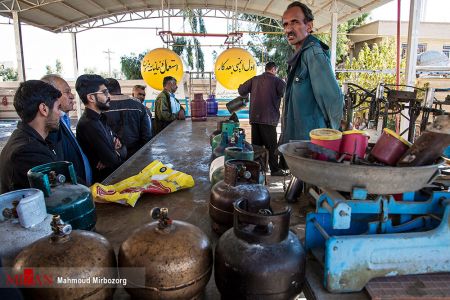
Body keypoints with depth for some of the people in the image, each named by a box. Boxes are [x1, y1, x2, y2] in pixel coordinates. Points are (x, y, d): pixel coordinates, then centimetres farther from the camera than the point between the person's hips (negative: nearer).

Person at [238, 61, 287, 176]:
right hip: (268, 118, -5)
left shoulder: (255, 79, 9)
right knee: (271, 145, 1)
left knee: (256, 144, 12)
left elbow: (241, 90, 6)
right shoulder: (276, 80, -4)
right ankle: (275, 169, 4)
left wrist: (246, 96, 26)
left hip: (254, 117, 5)